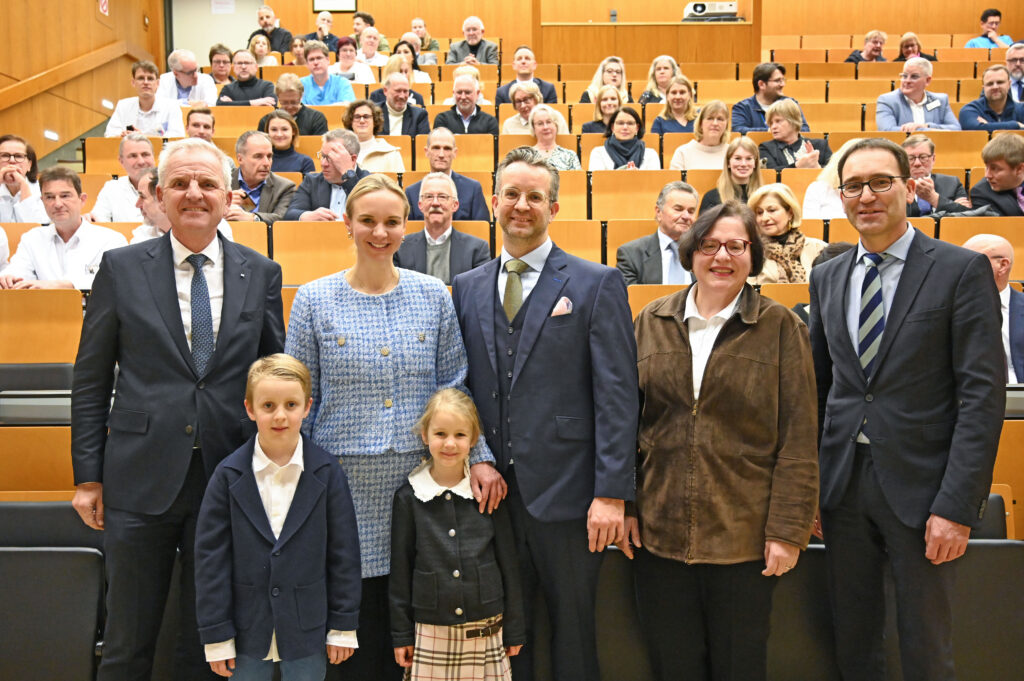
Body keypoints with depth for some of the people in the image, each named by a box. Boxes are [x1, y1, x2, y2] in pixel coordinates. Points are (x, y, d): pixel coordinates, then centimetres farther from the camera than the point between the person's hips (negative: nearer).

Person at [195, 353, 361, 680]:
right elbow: (211, 556, -3)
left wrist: (344, 626, -2)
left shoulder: (327, 472, -7)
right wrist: (216, 635, -4)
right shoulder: (229, 475, -6)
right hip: (248, 628, 1)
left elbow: (344, 552, -3)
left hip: (307, 630, 0)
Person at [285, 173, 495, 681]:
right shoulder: (314, 300, 1)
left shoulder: (434, 296, 4)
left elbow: (454, 386, 7)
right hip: (344, 486, -1)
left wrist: (479, 457, -3)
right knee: (354, 624, 6)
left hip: (419, 480, 1)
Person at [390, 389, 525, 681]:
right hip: (430, 632, 0)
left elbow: (508, 564, 5)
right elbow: (401, 568, 5)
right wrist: (402, 634, 5)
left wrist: (514, 631, 6)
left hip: (486, 630, 0)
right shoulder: (408, 498, 0)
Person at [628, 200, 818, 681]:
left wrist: (788, 529, -8)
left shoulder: (780, 328, -2)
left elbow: (798, 439, -4)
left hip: (744, 536, -2)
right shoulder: (652, 322, 6)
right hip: (658, 533, 2)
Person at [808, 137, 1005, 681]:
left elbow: (984, 392, -10)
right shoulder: (827, 277, 9)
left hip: (920, 485, -4)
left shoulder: (961, 270, -5)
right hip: (843, 482, 4)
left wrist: (957, 506, -16)